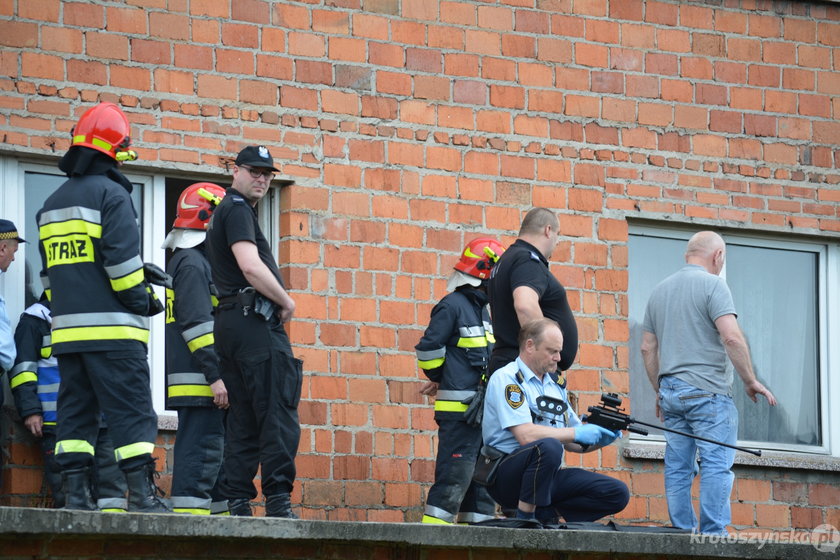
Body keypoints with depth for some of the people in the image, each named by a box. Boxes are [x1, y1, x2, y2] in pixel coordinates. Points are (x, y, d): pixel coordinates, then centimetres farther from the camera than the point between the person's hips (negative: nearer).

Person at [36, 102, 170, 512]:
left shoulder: (53, 204, 18)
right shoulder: (111, 194, -7)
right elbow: (122, 260, -15)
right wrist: (142, 302, -4)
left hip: (67, 328, 7)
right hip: (112, 329, -7)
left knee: (76, 411, 8)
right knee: (131, 412, -7)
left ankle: (75, 493, 2)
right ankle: (141, 493, -14)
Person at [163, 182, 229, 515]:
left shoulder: (187, 261, 22)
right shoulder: (192, 263, -10)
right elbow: (196, 324, -18)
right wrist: (215, 376, -21)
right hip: (198, 379, -11)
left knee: (215, 451, 11)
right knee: (201, 452, -13)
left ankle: (221, 514, 13)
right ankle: (190, 514, -16)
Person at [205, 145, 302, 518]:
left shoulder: (224, 213, 24)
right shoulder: (238, 210, -7)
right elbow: (251, 267, -20)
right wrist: (286, 302, -8)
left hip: (229, 322, 10)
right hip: (255, 321, -10)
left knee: (242, 419, 8)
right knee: (277, 416, -12)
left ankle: (236, 502, 4)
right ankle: (278, 499, -19)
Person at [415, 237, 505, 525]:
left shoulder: (483, 309, 18)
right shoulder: (453, 305, -8)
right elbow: (428, 349, -10)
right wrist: (441, 380, 5)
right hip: (459, 409, -9)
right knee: (455, 476, -12)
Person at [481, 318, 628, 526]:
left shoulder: (555, 384, 18)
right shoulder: (506, 379, -6)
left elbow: (573, 444, 19)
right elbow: (525, 435, -20)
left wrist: (599, 439, -2)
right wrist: (577, 433, -16)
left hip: (549, 476, 7)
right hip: (509, 475, -7)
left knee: (618, 494, -6)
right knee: (548, 447, -39)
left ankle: (546, 513, -3)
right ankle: (525, 519, -22)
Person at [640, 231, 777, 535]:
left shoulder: (659, 290, 16)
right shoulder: (712, 284, -6)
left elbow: (647, 347, 19)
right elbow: (731, 337, -16)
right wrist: (751, 381, -8)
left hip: (670, 392, 7)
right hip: (707, 390, -7)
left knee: (678, 467, 7)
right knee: (717, 464, -9)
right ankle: (713, 535, -17)